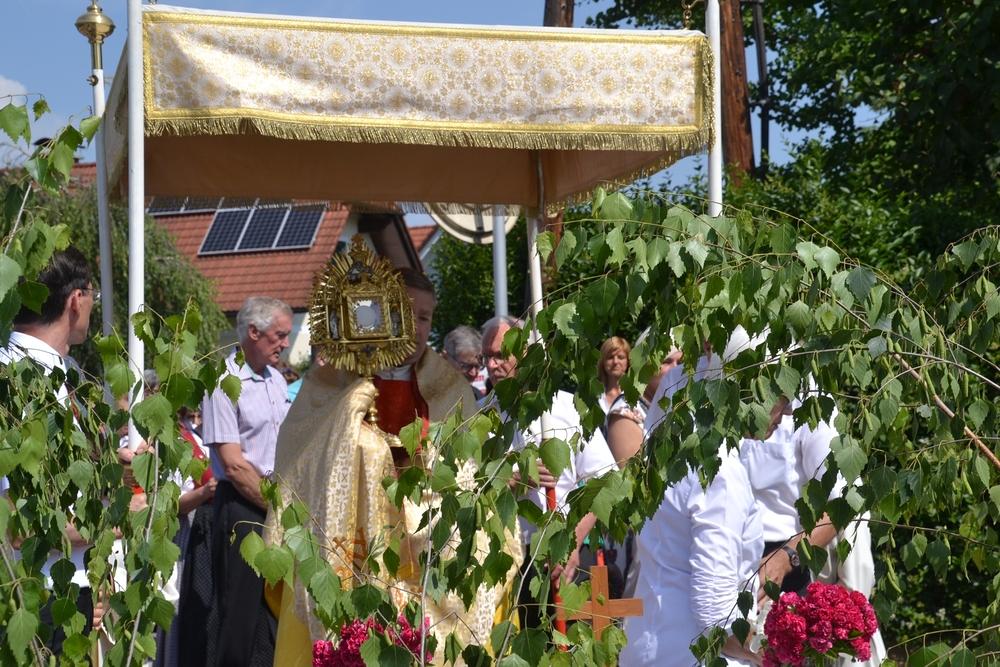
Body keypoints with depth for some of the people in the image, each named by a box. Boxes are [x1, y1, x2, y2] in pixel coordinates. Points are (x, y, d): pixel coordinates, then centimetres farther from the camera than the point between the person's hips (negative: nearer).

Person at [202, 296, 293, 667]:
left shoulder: (276, 381, 14)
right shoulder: (225, 383, -12)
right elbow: (234, 466, -16)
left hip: (278, 505, 8)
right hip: (243, 507, -8)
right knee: (243, 613, -4)